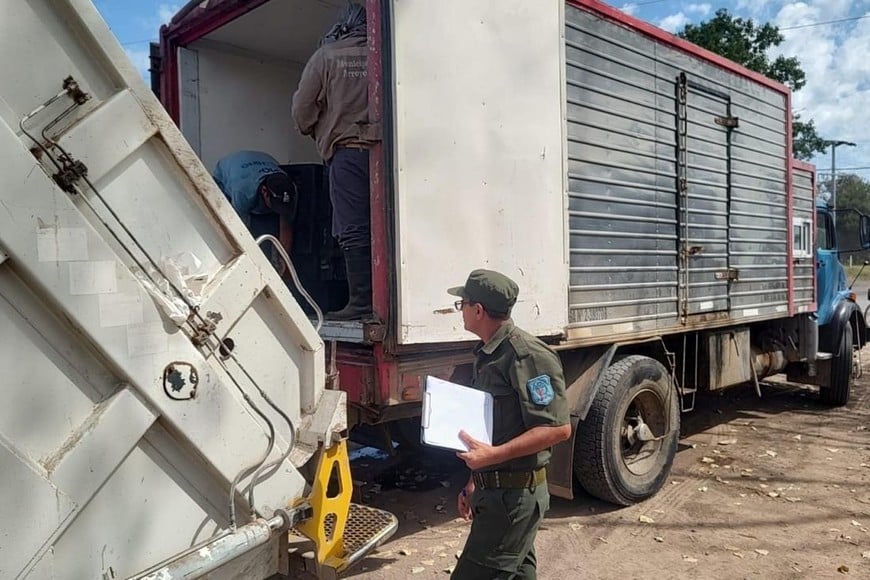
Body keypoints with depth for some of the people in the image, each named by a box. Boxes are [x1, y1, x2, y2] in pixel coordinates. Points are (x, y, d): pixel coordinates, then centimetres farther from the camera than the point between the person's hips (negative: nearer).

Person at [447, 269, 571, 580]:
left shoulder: (527, 355, -19)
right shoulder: (487, 354, 11)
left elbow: (558, 428, -23)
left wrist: (494, 455, -28)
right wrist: (474, 482, 18)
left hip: (514, 493, -10)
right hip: (495, 489, 10)